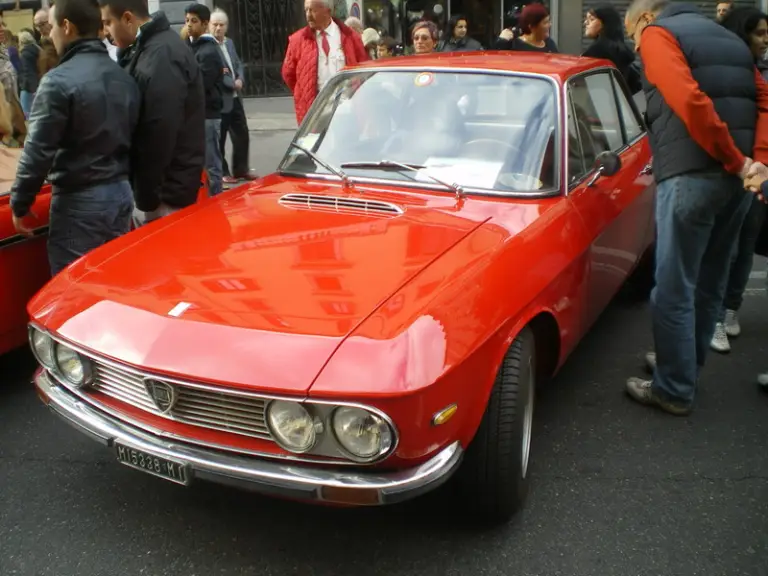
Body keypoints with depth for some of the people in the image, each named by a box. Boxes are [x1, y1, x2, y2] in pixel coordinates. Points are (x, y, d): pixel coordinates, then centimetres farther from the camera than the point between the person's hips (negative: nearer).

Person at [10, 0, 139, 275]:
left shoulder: (59, 81, -15)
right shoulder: (125, 78, 6)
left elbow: (38, 150, -15)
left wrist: (19, 204, -4)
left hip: (79, 200, -7)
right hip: (121, 193, 7)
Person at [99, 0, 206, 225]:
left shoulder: (163, 55, -21)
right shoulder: (147, 48, 12)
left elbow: (160, 133, -24)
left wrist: (146, 198, -18)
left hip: (167, 193, -9)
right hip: (160, 187, 9)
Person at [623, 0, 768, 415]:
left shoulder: (657, 35, -1)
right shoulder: (728, 39, 23)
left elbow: (689, 101, -19)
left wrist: (734, 160, -13)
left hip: (691, 175, -8)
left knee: (674, 290, 2)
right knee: (709, 283, 19)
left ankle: (674, 390, 10)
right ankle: (686, 365, 34)